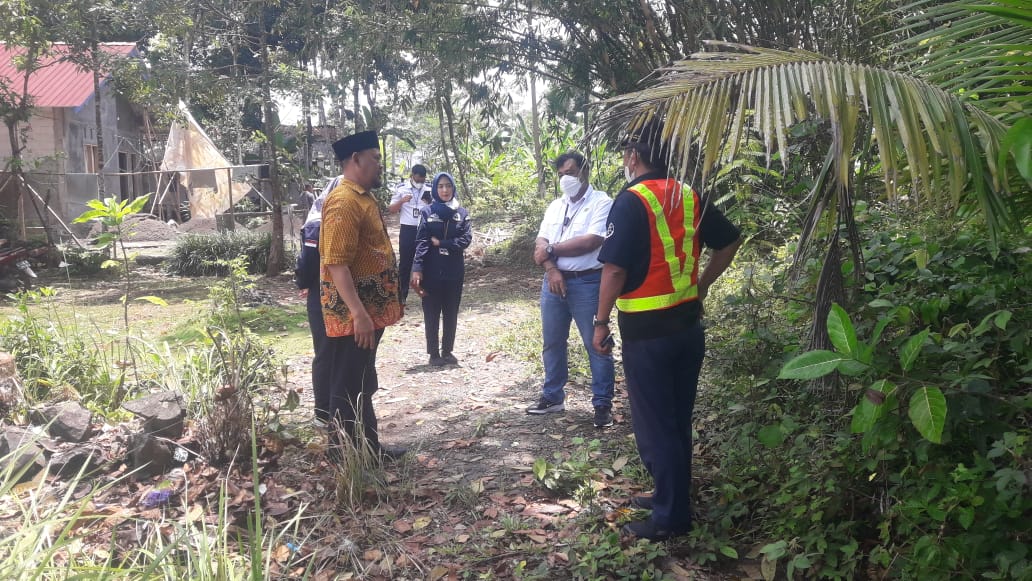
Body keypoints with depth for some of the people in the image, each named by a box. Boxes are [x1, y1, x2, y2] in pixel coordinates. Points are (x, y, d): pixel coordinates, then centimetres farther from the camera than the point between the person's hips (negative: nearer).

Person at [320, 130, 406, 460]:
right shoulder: (343, 203, -18)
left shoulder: (363, 198, 14)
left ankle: (368, 448, 28)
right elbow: (337, 264, -25)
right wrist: (358, 314, -27)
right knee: (349, 389, 0)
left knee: (364, 386, 17)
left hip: (370, 312, 10)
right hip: (353, 317, -10)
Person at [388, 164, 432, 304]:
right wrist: (401, 201, -19)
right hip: (407, 230, -2)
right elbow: (391, 210, -1)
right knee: (405, 263, 3)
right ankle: (402, 295, 9)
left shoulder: (429, 189, 3)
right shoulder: (401, 188, -2)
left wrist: (430, 203, -16)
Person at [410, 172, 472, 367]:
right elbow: (421, 242, -9)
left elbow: (466, 239, -5)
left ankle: (448, 351, 22)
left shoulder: (462, 213, 5)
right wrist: (417, 268, -18)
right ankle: (434, 353, 13)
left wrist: (441, 243, -11)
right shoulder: (427, 212, -1)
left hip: (454, 271, 2)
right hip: (431, 271, -2)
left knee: (451, 313, 10)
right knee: (432, 313, 4)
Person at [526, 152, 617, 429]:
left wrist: (552, 250, -9)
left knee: (596, 345, -1)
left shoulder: (601, 203, -6)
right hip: (554, 281, 7)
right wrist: (551, 270, -13)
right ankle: (552, 397, 27)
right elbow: (541, 244, 6)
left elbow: (591, 242, -18)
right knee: (552, 342, 14)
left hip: (587, 283, -6)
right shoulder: (555, 206, 14)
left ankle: (603, 404, 9)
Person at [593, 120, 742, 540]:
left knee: (654, 425, 3)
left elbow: (615, 269, -18)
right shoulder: (689, 198, 6)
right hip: (688, 324, 7)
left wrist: (601, 322, -9)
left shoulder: (631, 202, -15)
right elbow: (730, 241, 16)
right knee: (678, 421, 17)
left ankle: (670, 517, 11)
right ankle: (671, 498, 30)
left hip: (647, 331, -7)